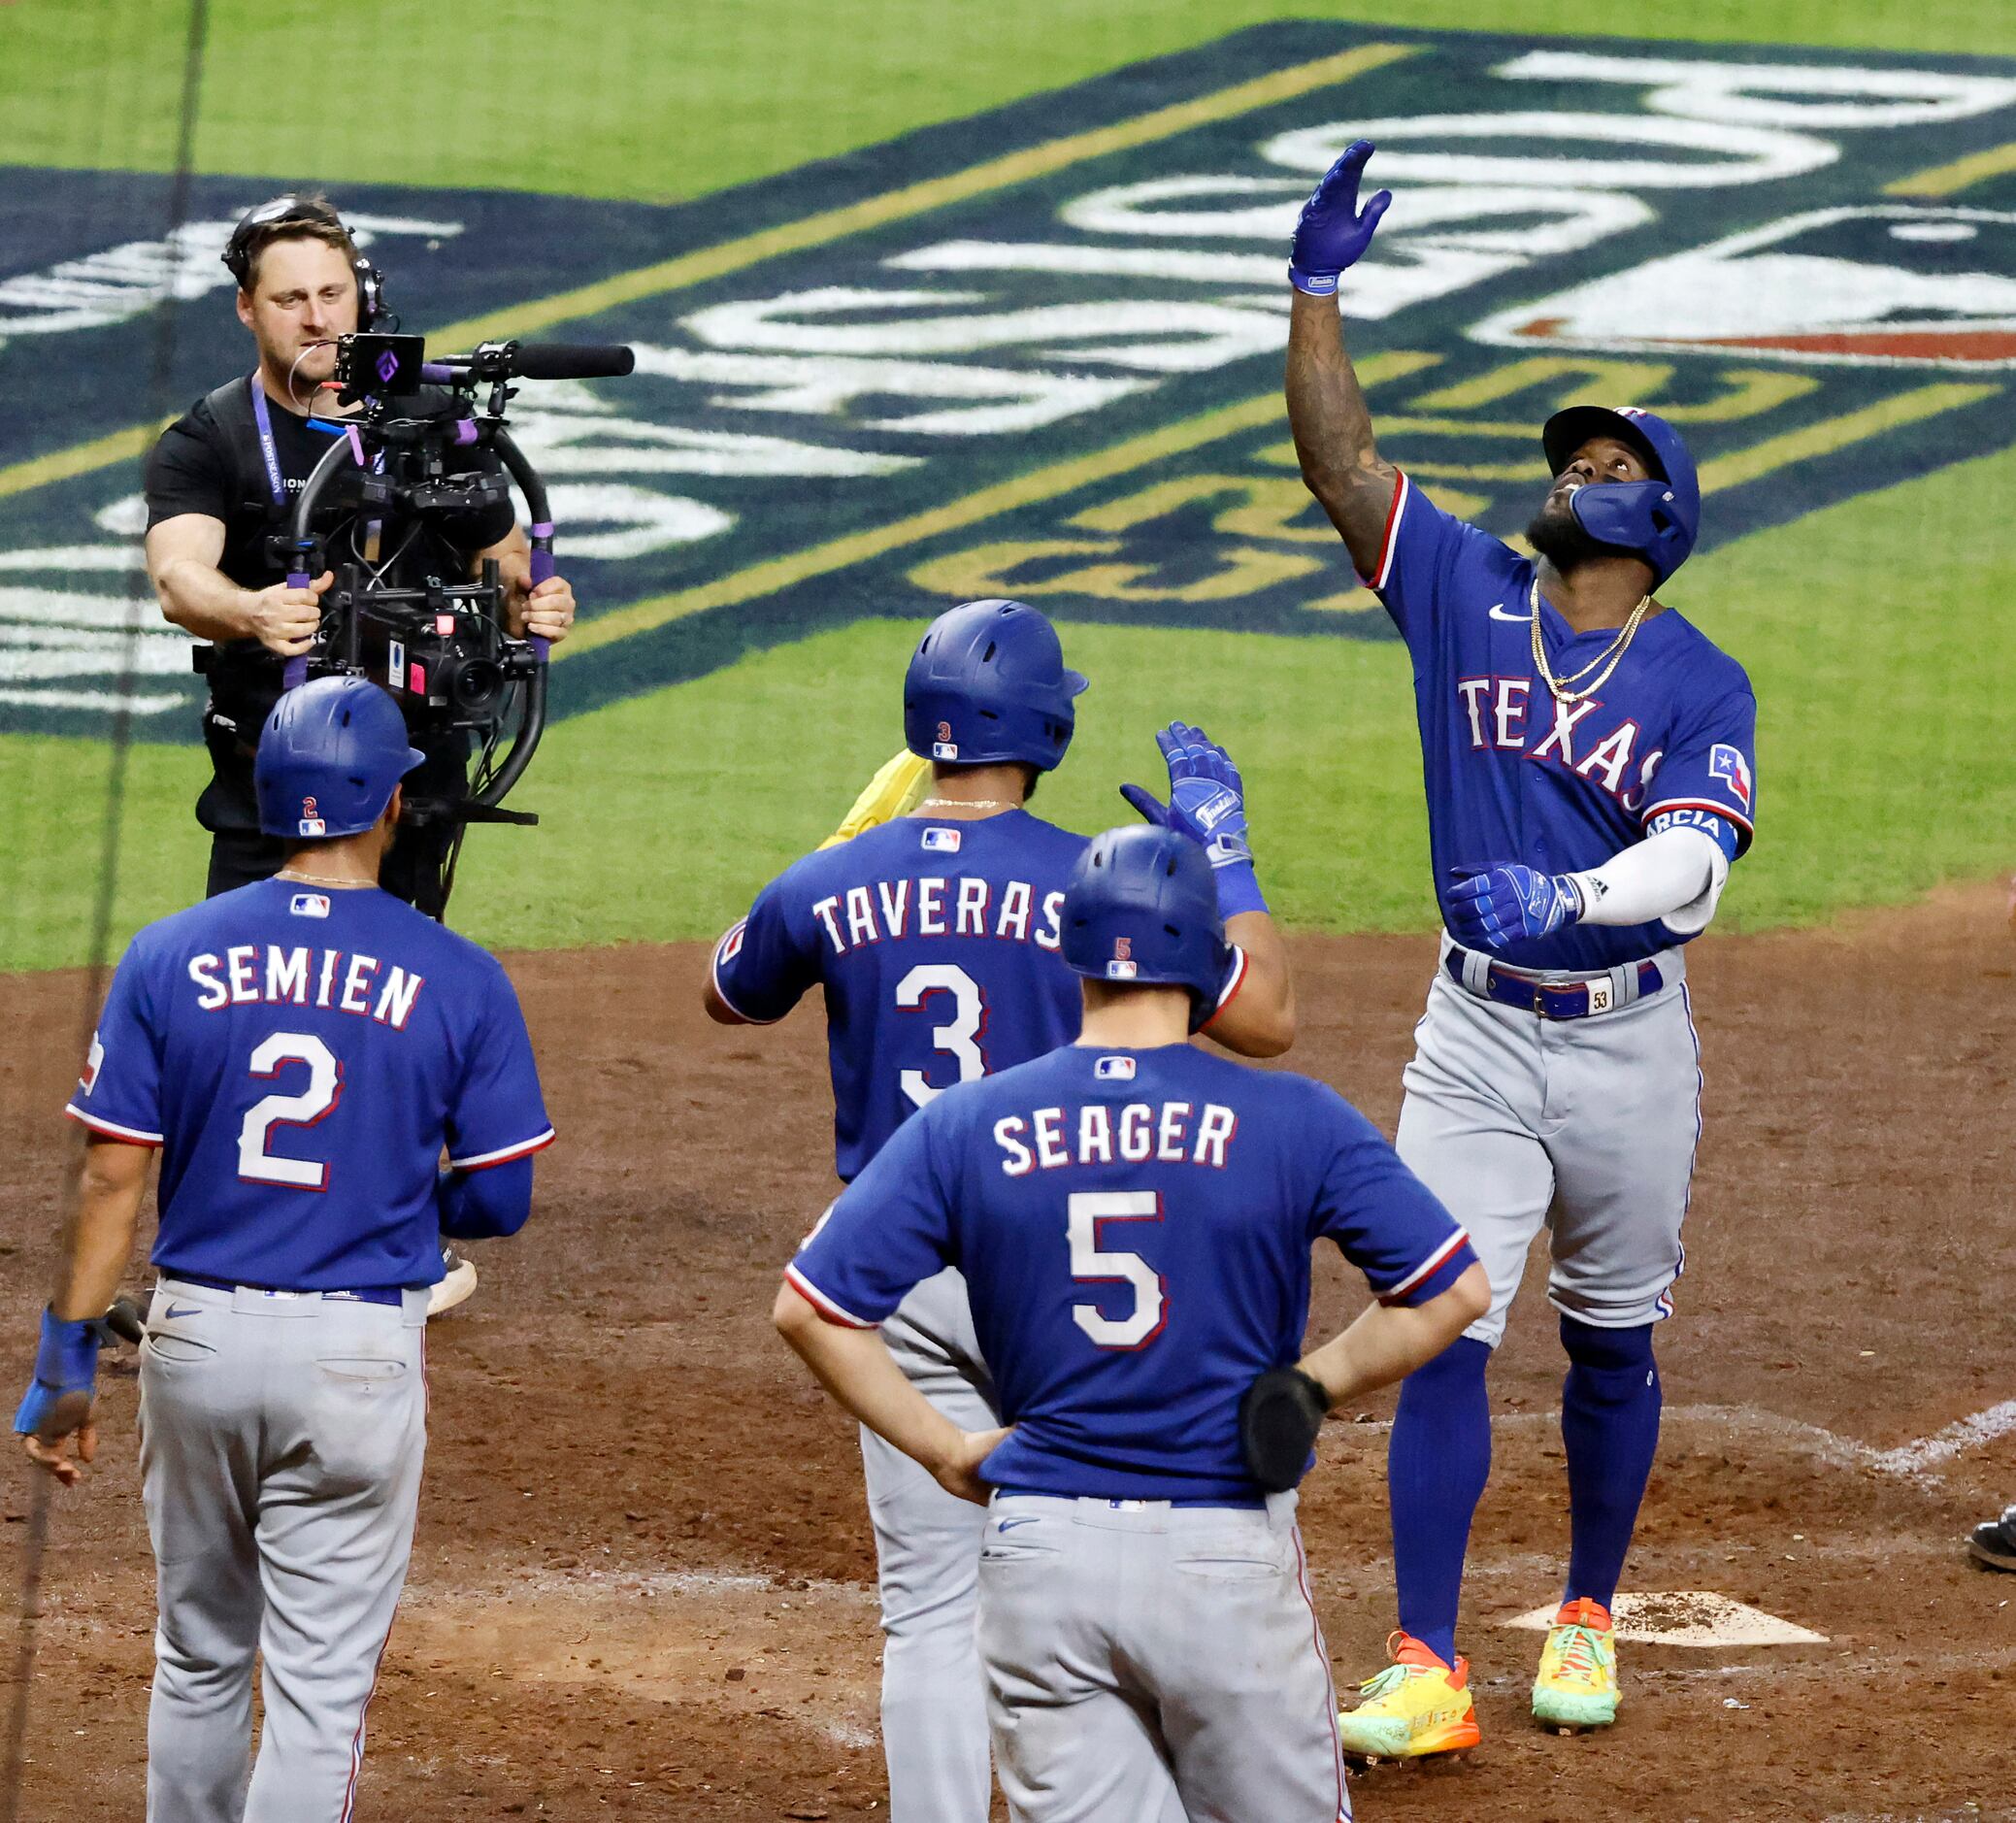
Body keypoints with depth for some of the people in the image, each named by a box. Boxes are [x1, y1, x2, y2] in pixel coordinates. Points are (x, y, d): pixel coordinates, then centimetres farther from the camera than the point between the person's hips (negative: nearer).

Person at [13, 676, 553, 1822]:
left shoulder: (171, 958, -2)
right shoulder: (460, 982, -6)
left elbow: (114, 1178, -3)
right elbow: (501, 1201, -3)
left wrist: (69, 1361, 3)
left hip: (197, 1338, 3)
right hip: (361, 1353, -3)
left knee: (199, 1659, 19)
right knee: (321, 1683, 0)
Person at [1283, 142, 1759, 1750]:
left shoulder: (1701, 684, -5)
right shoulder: (1468, 592, 3)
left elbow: (1694, 859, -20)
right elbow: (1337, 459, -4)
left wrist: (1569, 895, -39)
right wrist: (1318, 287, -14)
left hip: (1631, 1041, -1)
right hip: (1478, 1032, 1)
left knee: (1613, 1344, 13)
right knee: (1443, 1341, -8)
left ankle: (1588, 1619, 31)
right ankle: (1426, 1674, -10)